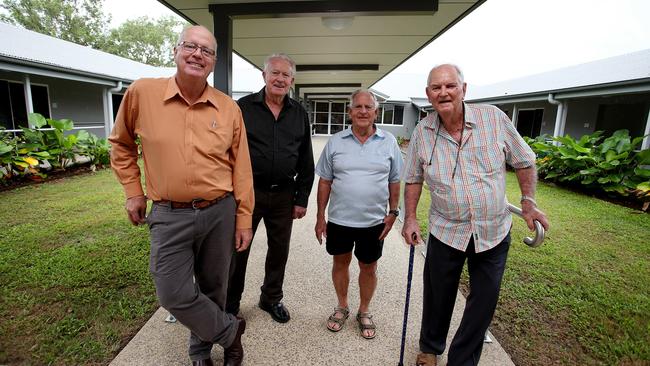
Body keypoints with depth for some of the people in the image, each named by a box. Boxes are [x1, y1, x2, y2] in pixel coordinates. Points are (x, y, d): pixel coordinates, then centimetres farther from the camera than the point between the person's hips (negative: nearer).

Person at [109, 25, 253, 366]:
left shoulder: (229, 107, -2)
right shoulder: (141, 92, -3)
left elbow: (241, 168, -1)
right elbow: (121, 143, 13)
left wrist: (244, 218, -1)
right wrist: (133, 191, 7)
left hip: (220, 213, 1)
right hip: (169, 215, 0)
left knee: (212, 288, 15)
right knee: (173, 293, 0)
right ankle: (230, 330, 27)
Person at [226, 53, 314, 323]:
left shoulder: (299, 114, 7)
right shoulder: (243, 107, -1)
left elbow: (306, 162, 7)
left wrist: (301, 199, 4)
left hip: (283, 194, 3)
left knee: (279, 249, 14)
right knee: (237, 249, 9)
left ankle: (272, 298, 36)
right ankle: (230, 303, 31)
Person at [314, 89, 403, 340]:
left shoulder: (389, 142, -1)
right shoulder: (335, 142, -1)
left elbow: (394, 181, 5)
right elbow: (325, 181, 2)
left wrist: (393, 212, 0)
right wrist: (320, 216, 0)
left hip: (373, 220, 0)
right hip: (339, 219, 1)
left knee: (368, 267, 14)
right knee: (340, 262, 16)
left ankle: (364, 312, 37)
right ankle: (342, 307, 40)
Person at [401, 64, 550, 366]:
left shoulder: (494, 118, -10)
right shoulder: (422, 132, -6)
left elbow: (524, 161, 3)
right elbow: (413, 178, 3)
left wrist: (528, 201, -3)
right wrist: (410, 218, -2)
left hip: (494, 231, 1)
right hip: (446, 231, 0)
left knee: (484, 301, 12)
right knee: (438, 296, 14)